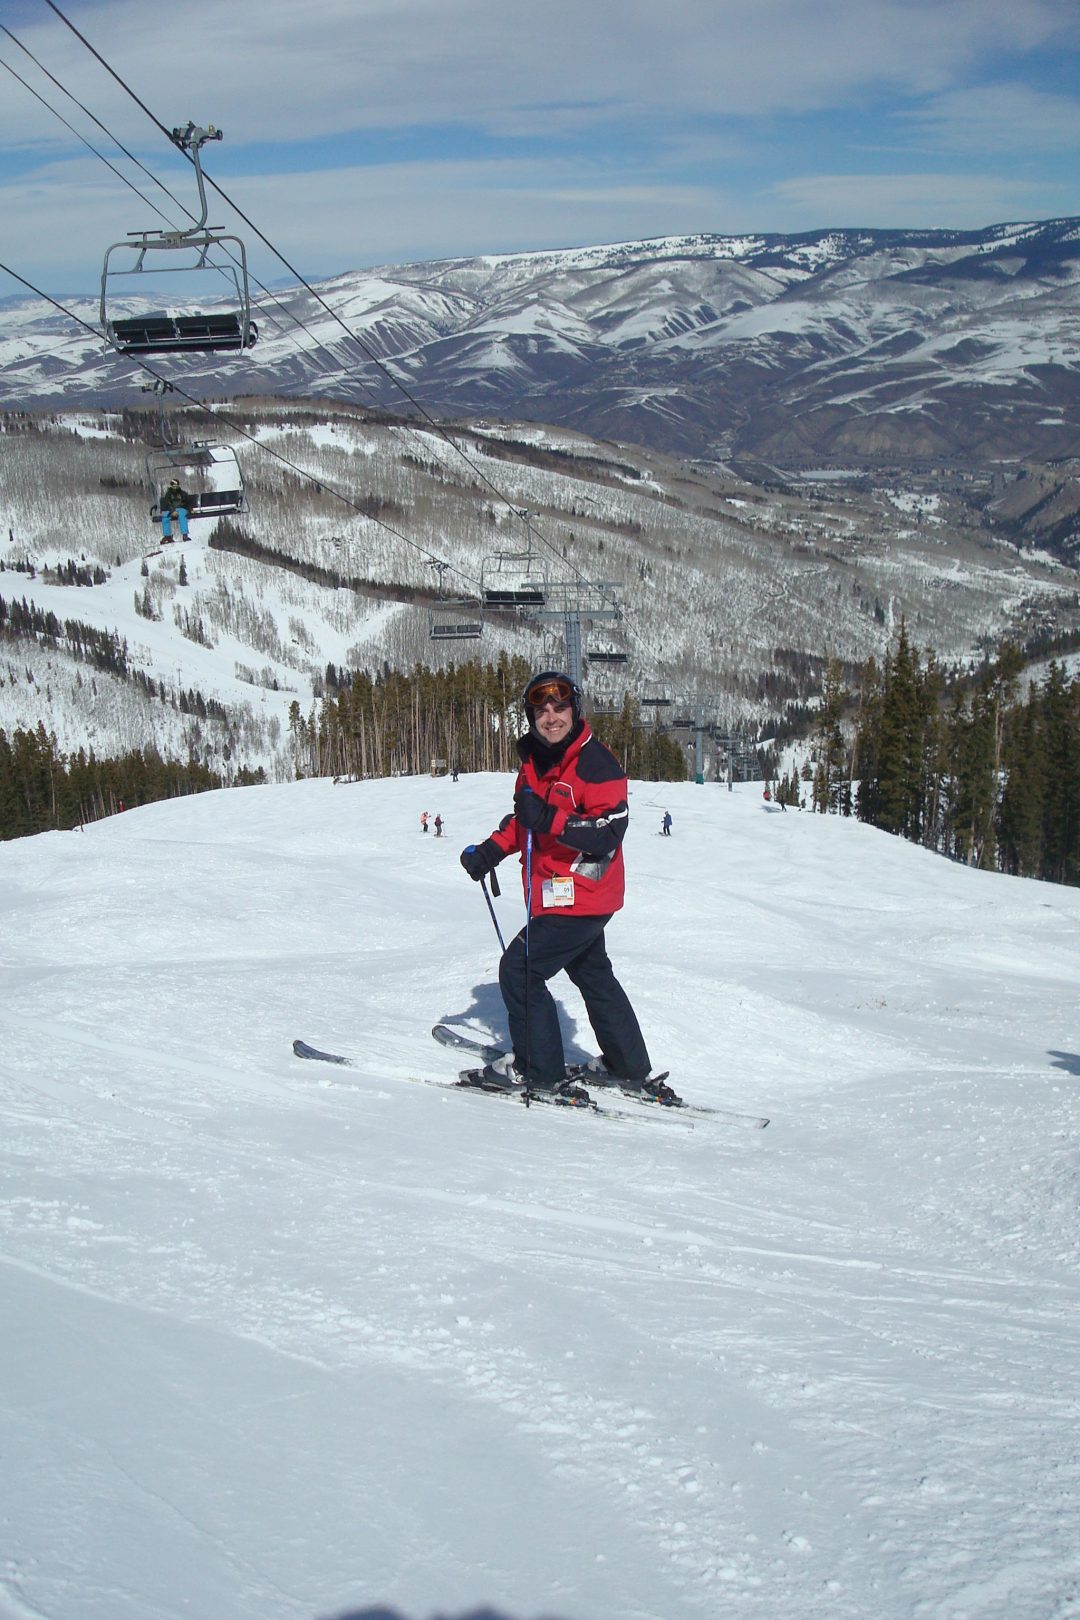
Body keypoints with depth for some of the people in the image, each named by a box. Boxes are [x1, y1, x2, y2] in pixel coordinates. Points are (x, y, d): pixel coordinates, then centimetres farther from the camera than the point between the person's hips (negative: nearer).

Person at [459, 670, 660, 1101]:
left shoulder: (596, 764, -20)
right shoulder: (534, 760, 7)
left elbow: (609, 831, -26)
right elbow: (522, 818, 20)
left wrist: (551, 820, -36)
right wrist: (491, 850, 5)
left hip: (580, 898, -10)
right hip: (567, 897, 10)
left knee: (520, 969, -8)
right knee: (593, 976, 21)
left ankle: (537, 1069, 3)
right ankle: (628, 1067, 34)